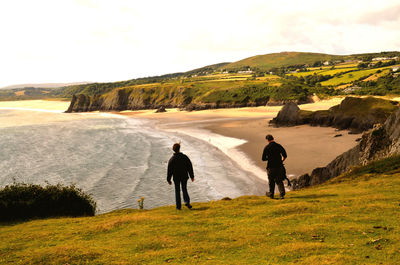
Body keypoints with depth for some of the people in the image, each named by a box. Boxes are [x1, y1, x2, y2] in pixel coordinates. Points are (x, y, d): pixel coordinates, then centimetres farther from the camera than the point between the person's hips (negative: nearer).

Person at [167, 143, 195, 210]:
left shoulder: (172, 159, -10)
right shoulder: (185, 157, -6)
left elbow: (169, 170, -7)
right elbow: (190, 167, -2)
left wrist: (168, 179, 3)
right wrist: (192, 176, 7)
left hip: (176, 178, -1)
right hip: (184, 177, 1)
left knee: (177, 191, 10)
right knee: (184, 189, 16)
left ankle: (178, 206, 11)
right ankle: (187, 202, -6)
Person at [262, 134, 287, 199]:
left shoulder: (266, 147, -9)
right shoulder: (279, 146, -2)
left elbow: (263, 159, -8)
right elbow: (285, 155, -1)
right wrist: (282, 160, 18)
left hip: (271, 167, -2)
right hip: (279, 166, 2)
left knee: (271, 181, 15)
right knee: (279, 181, 10)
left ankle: (271, 194, 27)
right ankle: (282, 194, -5)